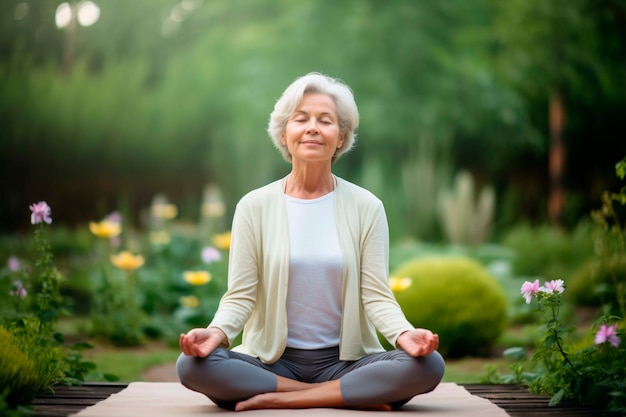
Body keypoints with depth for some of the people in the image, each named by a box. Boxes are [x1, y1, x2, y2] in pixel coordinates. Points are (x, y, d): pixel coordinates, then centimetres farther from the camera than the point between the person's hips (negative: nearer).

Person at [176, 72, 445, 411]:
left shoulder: (366, 207, 3)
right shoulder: (255, 206, 2)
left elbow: (376, 295, -3)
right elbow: (240, 295, -3)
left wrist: (404, 333, -25)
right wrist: (217, 332, -25)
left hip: (344, 361, 0)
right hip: (272, 360, 0)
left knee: (429, 365, -27)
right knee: (191, 365, -29)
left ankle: (278, 399, -19)